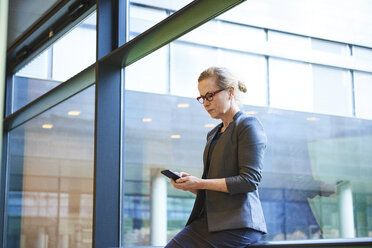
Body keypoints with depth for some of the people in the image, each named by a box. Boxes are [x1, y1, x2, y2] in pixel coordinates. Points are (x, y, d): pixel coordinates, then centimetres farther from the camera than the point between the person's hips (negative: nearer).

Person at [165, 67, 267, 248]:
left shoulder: (249, 126, -2)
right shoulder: (213, 134, 23)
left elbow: (249, 180, -13)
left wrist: (200, 183, -12)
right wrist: (189, 183, 5)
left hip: (237, 225, -7)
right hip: (208, 221, 7)